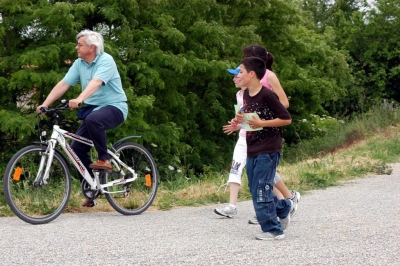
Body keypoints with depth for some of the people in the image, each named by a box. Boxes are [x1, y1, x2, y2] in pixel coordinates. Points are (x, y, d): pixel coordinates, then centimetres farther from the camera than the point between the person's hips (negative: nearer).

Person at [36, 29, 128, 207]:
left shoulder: (106, 60, -16)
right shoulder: (79, 64, 4)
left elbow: (96, 82, -33)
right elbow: (63, 84, -3)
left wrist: (79, 99, -48)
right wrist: (45, 104, -15)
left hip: (114, 107, -7)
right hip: (93, 108, 7)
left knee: (92, 119, -38)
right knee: (77, 147, -3)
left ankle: (104, 159, -19)